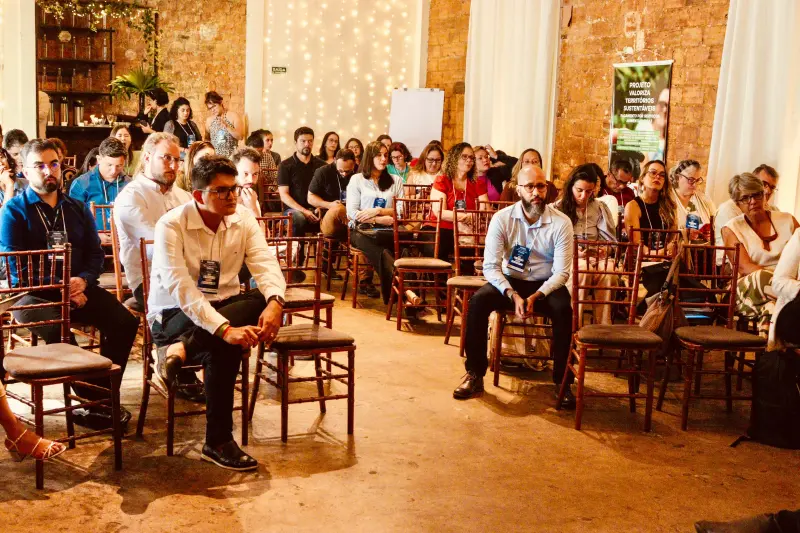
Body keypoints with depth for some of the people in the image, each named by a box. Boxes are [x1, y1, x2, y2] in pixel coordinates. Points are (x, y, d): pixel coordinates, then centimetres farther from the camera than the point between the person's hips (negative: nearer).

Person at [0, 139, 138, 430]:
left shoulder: (77, 209, 15)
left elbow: (95, 253, 12)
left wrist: (82, 280, -11)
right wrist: (59, 288, -16)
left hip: (77, 288, 5)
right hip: (33, 293, -4)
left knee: (125, 321, -18)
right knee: (57, 331, -35)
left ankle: (103, 395, -8)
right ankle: (94, 400, -21)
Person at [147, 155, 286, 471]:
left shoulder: (243, 219, 0)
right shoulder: (172, 226, -16)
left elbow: (265, 264, -12)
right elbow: (180, 287, -28)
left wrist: (275, 302, -36)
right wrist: (224, 328, -40)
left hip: (225, 306, 6)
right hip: (174, 315, -6)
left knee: (264, 300, -25)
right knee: (222, 348, -35)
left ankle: (181, 349, -28)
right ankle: (218, 443, -23)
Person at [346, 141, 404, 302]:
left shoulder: (395, 181, 22)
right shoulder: (357, 180, 13)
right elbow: (352, 213, 1)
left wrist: (378, 211, -5)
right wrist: (380, 220, -10)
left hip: (387, 231, 3)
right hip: (362, 230, -3)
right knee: (382, 253, -39)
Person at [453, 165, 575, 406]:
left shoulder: (561, 222, -12)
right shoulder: (502, 218, -10)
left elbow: (561, 272, -13)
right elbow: (491, 266, -13)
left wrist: (535, 296, -28)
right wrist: (513, 295, -28)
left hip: (546, 285, -1)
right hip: (510, 281, 1)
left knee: (563, 309, -32)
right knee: (478, 300, -27)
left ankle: (562, 380, -17)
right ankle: (475, 374, -15)